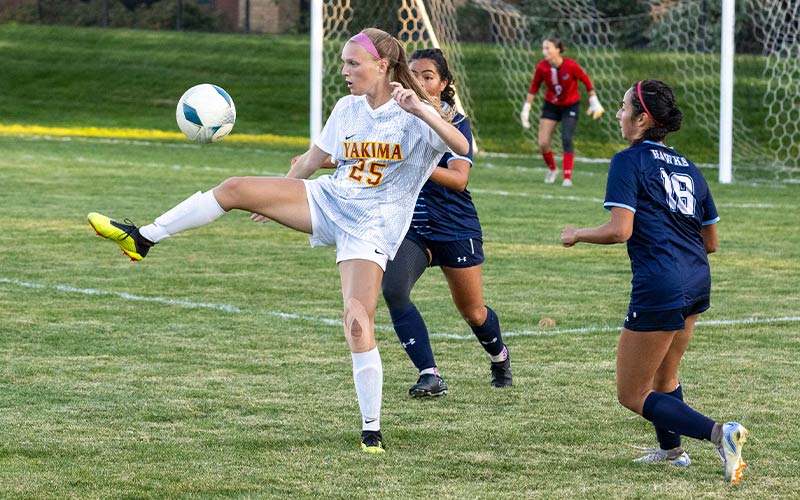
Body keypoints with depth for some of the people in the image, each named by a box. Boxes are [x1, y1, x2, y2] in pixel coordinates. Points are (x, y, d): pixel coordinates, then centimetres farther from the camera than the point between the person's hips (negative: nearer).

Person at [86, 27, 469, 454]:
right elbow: (311, 161, 21)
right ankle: (142, 238, -3)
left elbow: (461, 147, -28)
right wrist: (276, 203, 29)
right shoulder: (347, 109, 7)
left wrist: (422, 109, -41)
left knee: (358, 324, -20)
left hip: (369, 230, -5)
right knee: (236, 188, -13)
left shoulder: (414, 118, -11)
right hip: (325, 201, 5)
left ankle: (372, 431, -7)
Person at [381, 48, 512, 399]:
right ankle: (430, 376, -23)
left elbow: (458, 179, -27)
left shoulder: (456, 123, -12)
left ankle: (499, 356, 44)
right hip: (409, 227, 3)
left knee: (472, 313, 9)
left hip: (455, 228, -3)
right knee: (393, 289, -25)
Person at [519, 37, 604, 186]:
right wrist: (526, 109, -1)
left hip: (570, 106, -3)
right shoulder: (541, 67, -15)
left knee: (567, 139, -16)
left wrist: (594, 103, -5)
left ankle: (568, 177, -8)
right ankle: (552, 169, 24)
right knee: (543, 143, -5)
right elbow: (533, 88, -2)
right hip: (551, 106, 3)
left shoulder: (571, 66, -23)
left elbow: (587, 81, -9)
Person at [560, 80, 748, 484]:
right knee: (663, 378, 28)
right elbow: (710, 242, 17)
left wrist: (576, 235, 0)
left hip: (659, 287, -8)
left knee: (632, 395, 1)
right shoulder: (687, 167, 15)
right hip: (697, 281, 8)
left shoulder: (628, 161, -6)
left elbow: (619, 230, -17)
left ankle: (718, 433, -16)